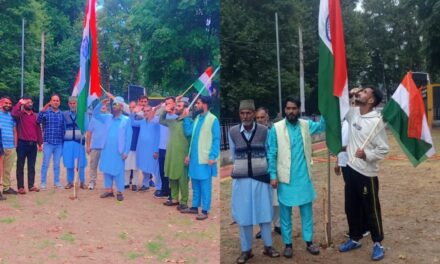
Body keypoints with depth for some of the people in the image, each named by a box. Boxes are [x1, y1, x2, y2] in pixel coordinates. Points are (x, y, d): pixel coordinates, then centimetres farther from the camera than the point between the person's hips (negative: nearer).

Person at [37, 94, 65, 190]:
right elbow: (38, 121, -20)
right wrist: (43, 110, -36)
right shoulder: (46, 112, -2)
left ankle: (57, 182, 19)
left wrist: (64, 141, 9)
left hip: (59, 143, 3)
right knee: (45, 164, 2)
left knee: (57, 164, 10)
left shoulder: (62, 114, 8)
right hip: (48, 142, -3)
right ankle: (43, 183, 9)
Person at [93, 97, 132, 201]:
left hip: (118, 151, -5)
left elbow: (128, 137, -6)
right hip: (106, 150, 5)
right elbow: (95, 114, 10)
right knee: (106, 170, 10)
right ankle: (109, 190, 21)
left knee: (118, 171, 1)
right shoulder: (107, 118, 7)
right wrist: (101, 104, -6)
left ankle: (120, 192, 11)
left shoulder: (126, 120, -5)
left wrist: (126, 152, -10)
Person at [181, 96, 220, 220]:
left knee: (205, 185, 0)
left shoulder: (213, 119, -10)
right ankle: (194, 207, 26)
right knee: (195, 184, 15)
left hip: (205, 158, -7)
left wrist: (213, 157, -17)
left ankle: (205, 211, 8)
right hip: (194, 157, 7)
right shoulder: (197, 118, 12)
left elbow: (216, 140, -12)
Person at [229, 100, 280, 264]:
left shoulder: (264, 131, -6)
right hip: (241, 179, 0)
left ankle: (268, 246, 26)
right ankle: (246, 250, 20)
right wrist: (241, 168, 10)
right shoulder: (232, 132, -4)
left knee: (264, 212, 10)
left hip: (261, 177, 0)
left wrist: (265, 170, 10)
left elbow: (268, 153, 6)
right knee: (243, 215, 7)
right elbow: (233, 155, 8)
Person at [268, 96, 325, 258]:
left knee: (307, 210, 11)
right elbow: (272, 154, -5)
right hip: (285, 177, -3)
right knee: (285, 212, 8)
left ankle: (309, 242, 25)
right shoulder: (276, 128, -6)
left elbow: (322, 126, -10)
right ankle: (288, 244, 21)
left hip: (303, 176, 3)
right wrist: (273, 175, -9)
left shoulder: (306, 125, 4)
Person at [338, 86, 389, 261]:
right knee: (351, 208, 17)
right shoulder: (353, 113, 1)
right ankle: (355, 239, 34)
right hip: (351, 169, 7)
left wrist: (367, 155, -28)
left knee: (371, 210, 7)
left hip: (367, 173, -7)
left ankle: (377, 243, 24)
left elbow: (384, 149, -14)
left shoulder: (376, 121, -17)